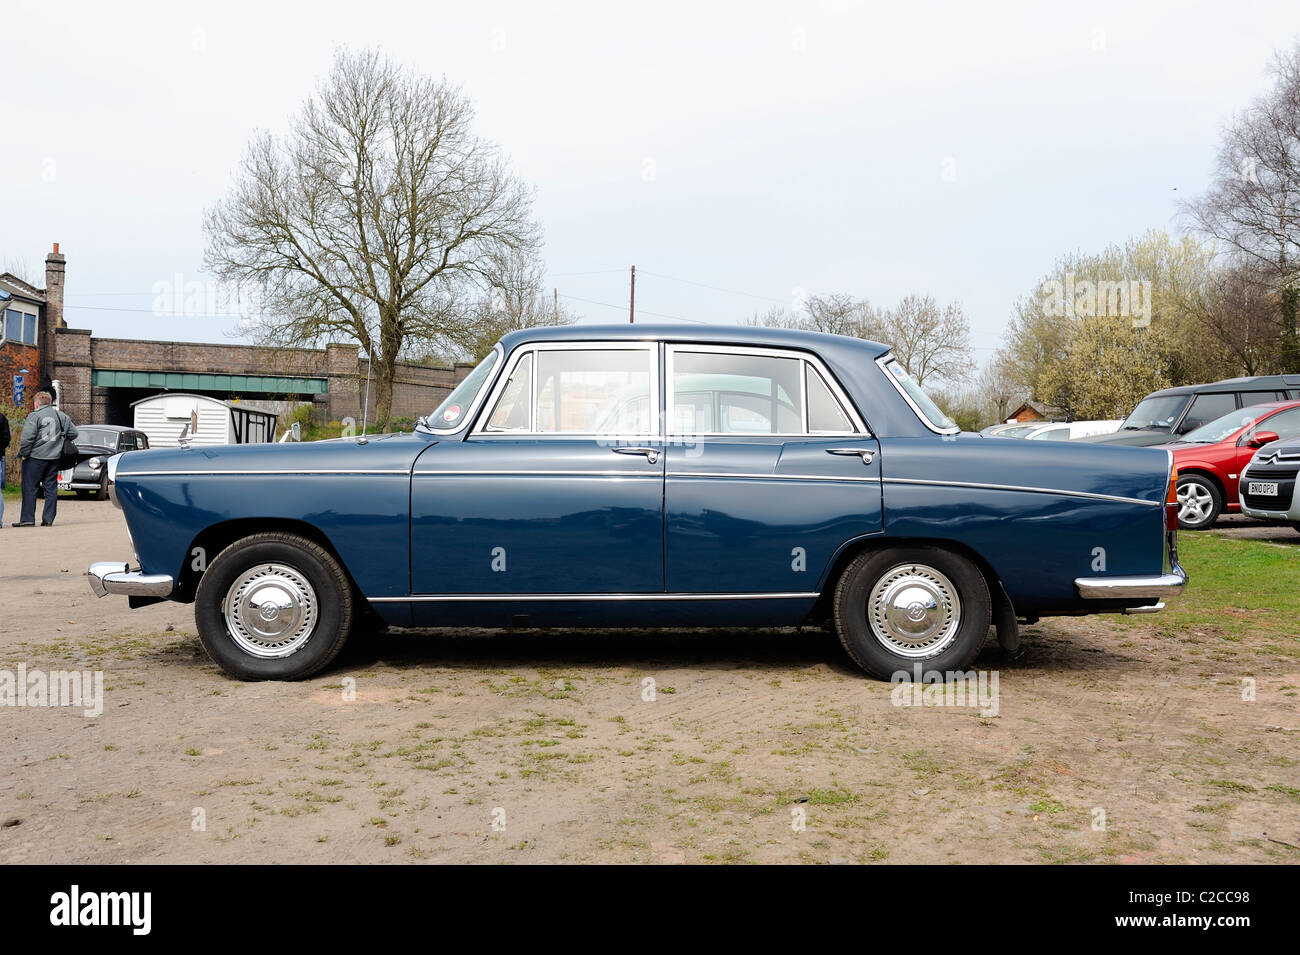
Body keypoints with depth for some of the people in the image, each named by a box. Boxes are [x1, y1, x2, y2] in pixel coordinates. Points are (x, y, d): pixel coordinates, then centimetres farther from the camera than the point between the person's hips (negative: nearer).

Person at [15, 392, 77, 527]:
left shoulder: (35, 416, -9)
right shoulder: (62, 416, 8)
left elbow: (27, 437, -15)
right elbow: (73, 433, 13)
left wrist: (23, 453, -4)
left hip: (35, 457, -5)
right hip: (54, 457, 5)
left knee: (29, 488, 2)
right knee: (51, 488, 8)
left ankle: (27, 519, 2)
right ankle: (48, 519, 8)